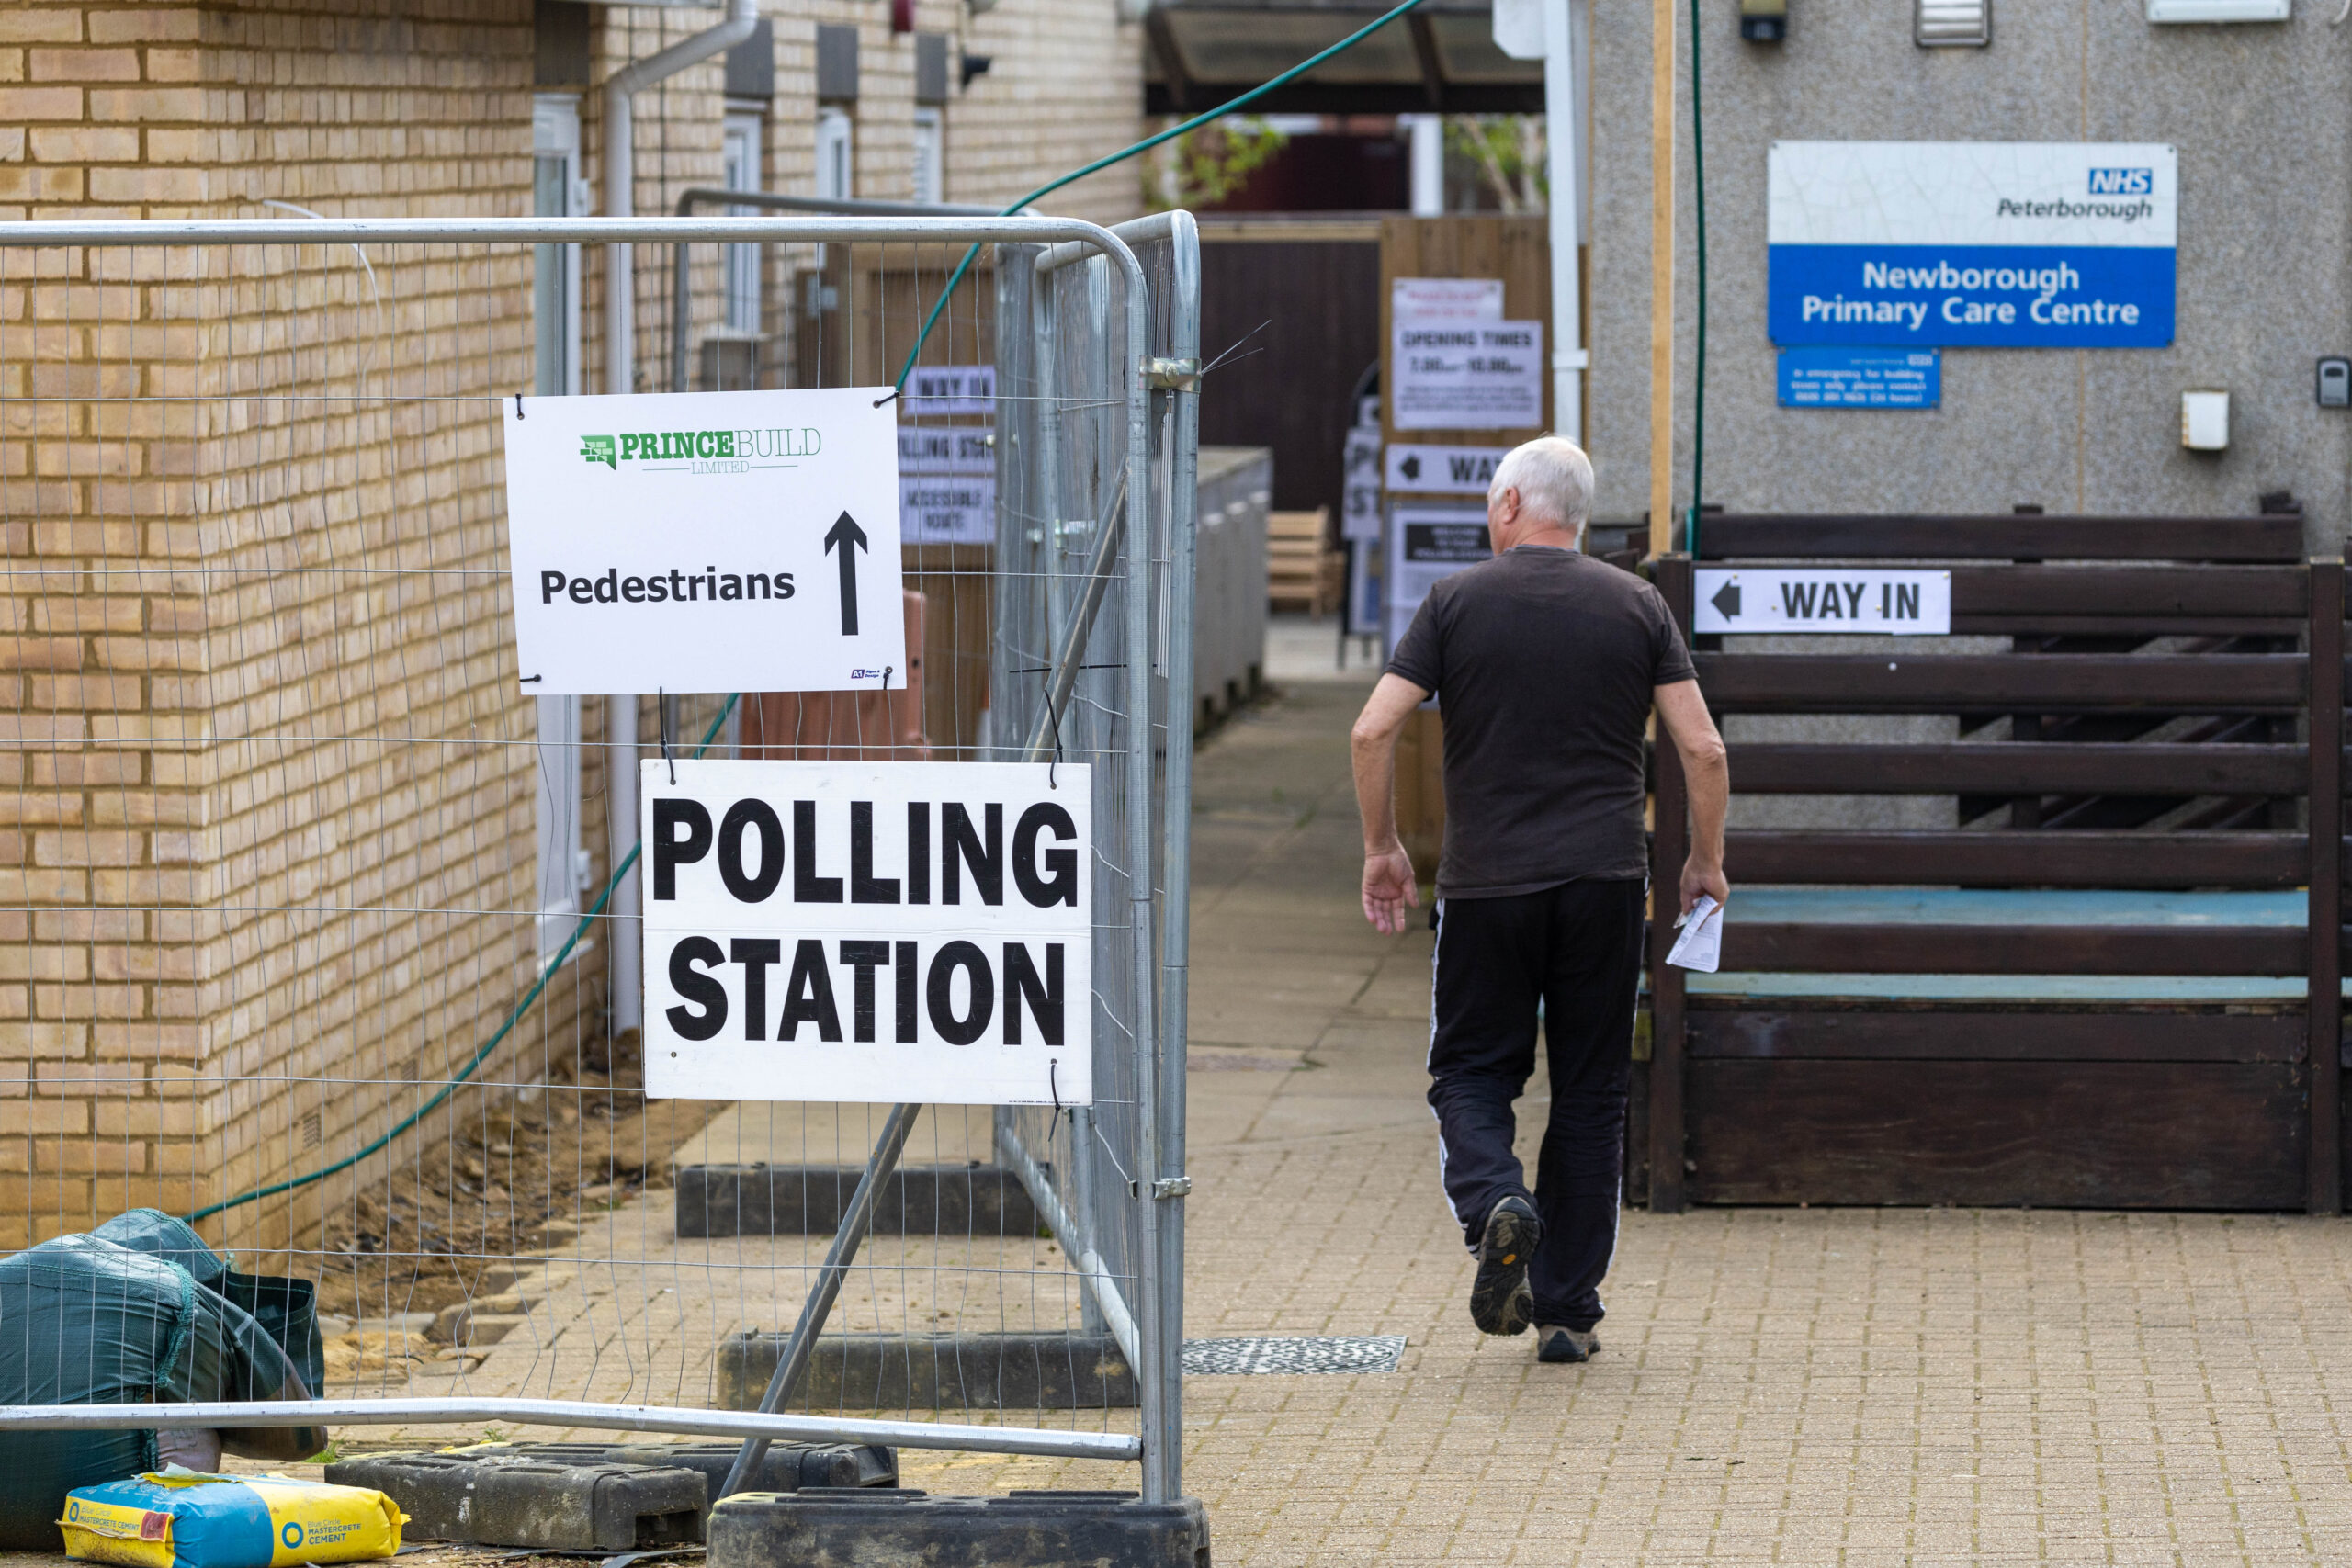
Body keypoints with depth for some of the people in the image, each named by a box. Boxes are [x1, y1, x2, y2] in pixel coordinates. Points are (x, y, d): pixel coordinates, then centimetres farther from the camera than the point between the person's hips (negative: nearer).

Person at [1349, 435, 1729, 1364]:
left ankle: (1495, 1203, -20)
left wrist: (1381, 848, 6)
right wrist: (1706, 860, 13)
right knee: (1590, 1094, 9)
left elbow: (1374, 731, -6)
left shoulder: (1458, 601, 1)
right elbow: (1703, 748, -1)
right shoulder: (1637, 606, 4)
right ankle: (1567, 1312, 8)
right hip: (1606, 883, 1)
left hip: (1486, 882, -1)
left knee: (1472, 1073, 11)